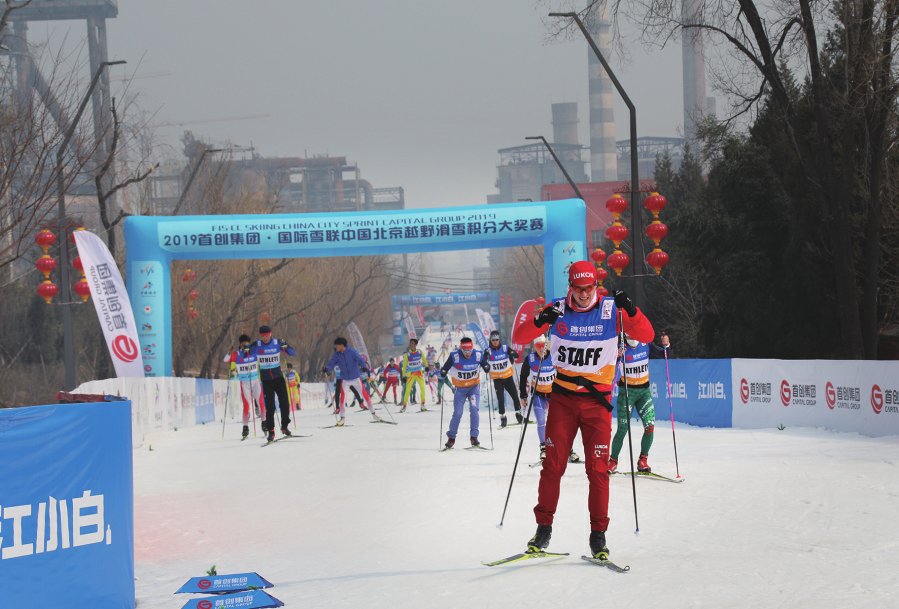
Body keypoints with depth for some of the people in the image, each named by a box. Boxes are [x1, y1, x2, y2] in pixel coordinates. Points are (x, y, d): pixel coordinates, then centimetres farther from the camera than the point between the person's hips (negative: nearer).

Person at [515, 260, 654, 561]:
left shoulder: (611, 310, -3)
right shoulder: (557, 310, -1)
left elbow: (646, 336, -8)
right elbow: (521, 338, -1)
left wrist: (631, 311, -26)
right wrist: (539, 321, -22)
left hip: (598, 400, -1)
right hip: (563, 398, 1)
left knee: (598, 468, -2)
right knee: (553, 464, -2)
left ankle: (598, 534, 5)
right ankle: (544, 527, 8)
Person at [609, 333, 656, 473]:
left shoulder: (645, 344, -2)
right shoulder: (621, 348, -11)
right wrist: (616, 356, -38)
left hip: (644, 390, 3)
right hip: (627, 390, -3)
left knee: (650, 427, -8)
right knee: (623, 429, -7)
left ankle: (643, 460, 6)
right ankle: (613, 461, 8)